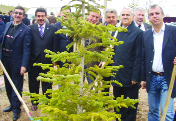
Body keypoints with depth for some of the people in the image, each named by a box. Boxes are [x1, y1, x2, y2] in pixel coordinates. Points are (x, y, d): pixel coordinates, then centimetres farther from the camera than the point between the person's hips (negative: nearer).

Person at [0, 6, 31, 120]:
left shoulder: (26, 30, -11)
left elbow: (26, 49, -14)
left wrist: (24, 65, -19)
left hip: (16, 62, -6)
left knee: (17, 86, 5)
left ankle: (16, 109, 18)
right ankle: (12, 104, 35)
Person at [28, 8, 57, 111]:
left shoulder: (52, 29, 1)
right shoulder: (30, 28, 0)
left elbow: (55, 46, 1)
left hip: (47, 61, 0)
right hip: (33, 61, 1)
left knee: (47, 84, 12)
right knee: (33, 83, 14)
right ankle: (34, 103, 32)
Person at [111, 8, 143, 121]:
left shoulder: (138, 33, -9)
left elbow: (138, 57, -13)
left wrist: (135, 77, -16)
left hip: (130, 78, -6)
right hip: (117, 76, 6)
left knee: (130, 108, 8)